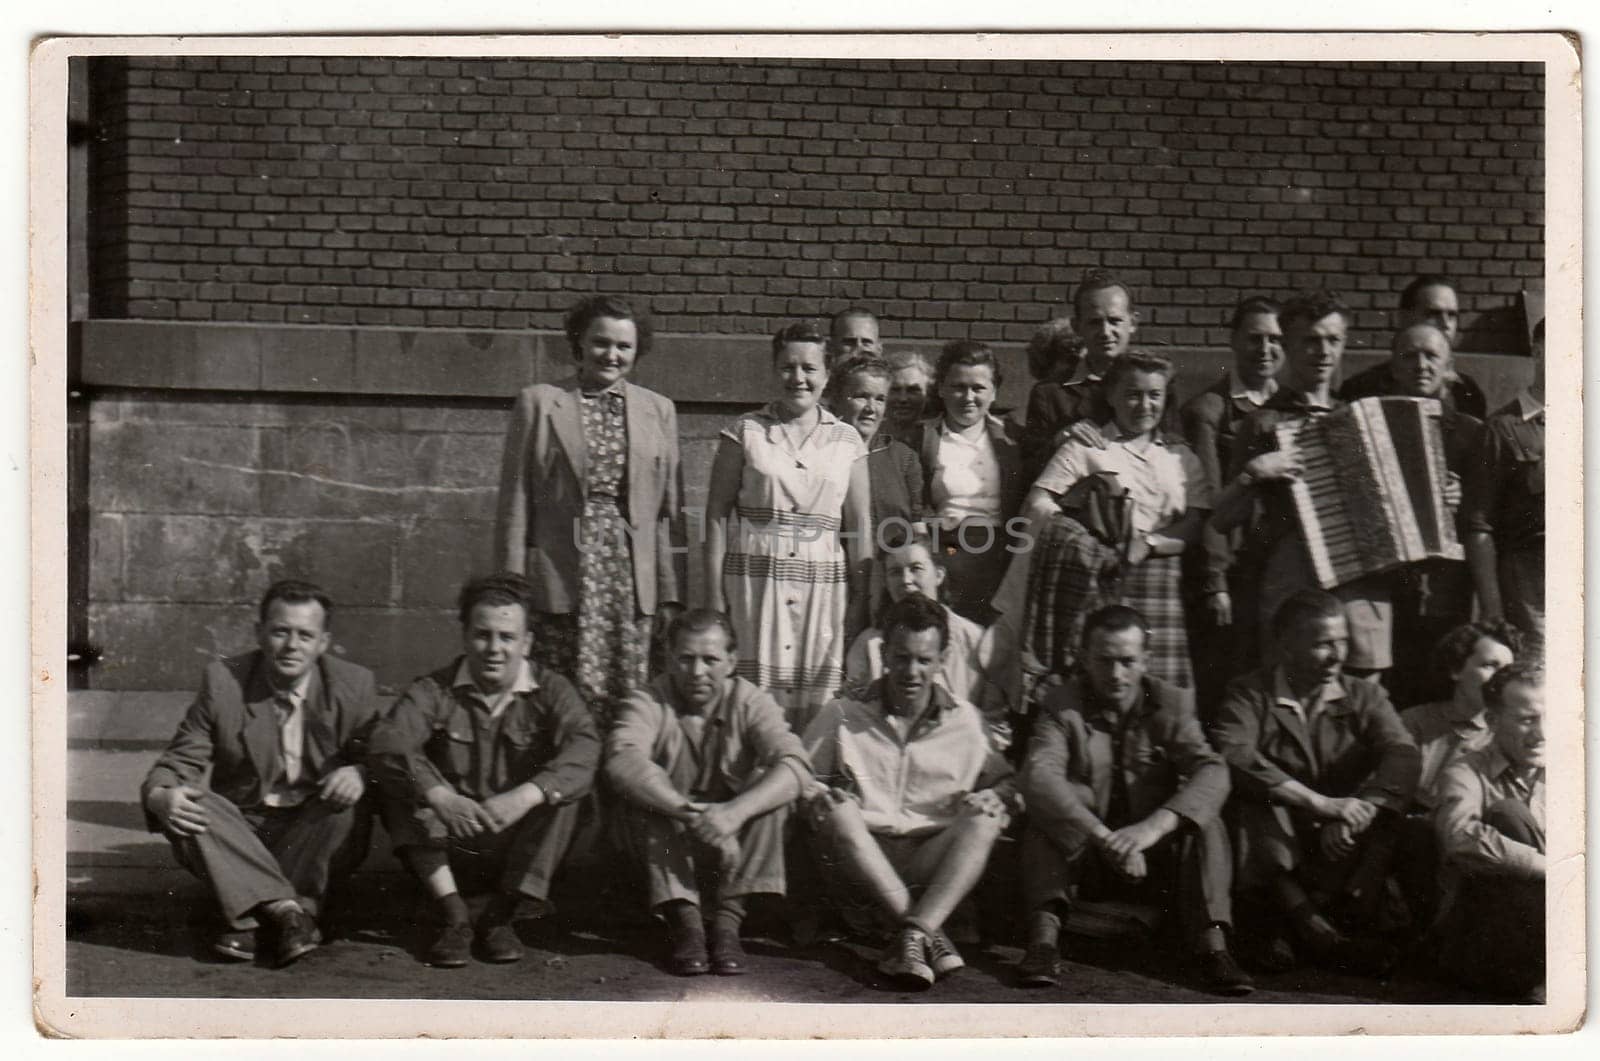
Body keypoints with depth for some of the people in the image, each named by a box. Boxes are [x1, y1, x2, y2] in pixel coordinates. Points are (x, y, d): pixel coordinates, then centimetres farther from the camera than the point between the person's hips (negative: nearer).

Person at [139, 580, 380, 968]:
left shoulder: (355, 685, -3)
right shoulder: (222, 681, -4)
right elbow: (176, 764, -4)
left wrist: (359, 773, -27)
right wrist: (160, 797, -28)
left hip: (317, 834, 0)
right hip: (240, 832, 0)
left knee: (346, 804, -31)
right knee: (186, 803, -27)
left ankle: (252, 920, -32)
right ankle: (287, 910, -37)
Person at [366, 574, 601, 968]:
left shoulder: (551, 690, -4)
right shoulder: (434, 690, -5)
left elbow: (584, 747, -25)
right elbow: (386, 743, -24)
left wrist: (524, 796, -43)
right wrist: (440, 797, -42)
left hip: (520, 843, 0)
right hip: (450, 840, 0)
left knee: (562, 786, -25)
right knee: (404, 786, -23)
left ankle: (501, 916, -20)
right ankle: (453, 916, -25)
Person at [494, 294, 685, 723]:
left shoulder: (658, 410, 12)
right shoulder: (538, 402, 6)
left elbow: (670, 510, 12)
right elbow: (514, 503, 5)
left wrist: (672, 596, 6)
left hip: (634, 582, 2)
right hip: (559, 581, -2)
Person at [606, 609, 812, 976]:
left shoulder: (750, 703, -9)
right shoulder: (648, 702, -12)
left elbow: (795, 765, -27)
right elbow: (622, 760, -34)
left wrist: (734, 812, -44)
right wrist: (688, 811, -46)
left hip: (734, 838, 1)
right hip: (668, 839, -1)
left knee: (769, 789, -25)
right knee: (643, 796, -28)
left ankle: (727, 919, -25)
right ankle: (685, 919, -29)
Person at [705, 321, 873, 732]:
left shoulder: (847, 441, 9)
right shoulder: (744, 432, 5)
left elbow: (859, 526, 9)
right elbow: (717, 514, 3)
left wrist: (862, 605, 5)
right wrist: (714, 597, -3)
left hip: (824, 584, 1)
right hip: (753, 577, -1)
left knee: (818, 705, -2)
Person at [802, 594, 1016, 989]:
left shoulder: (966, 720, 11)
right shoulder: (842, 715, 7)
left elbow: (1004, 782, 18)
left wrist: (993, 799, -7)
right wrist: (819, 799, -15)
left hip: (934, 856, 1)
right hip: (859, 852, -1)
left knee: (983, 820, -26)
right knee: (839, 811, -32)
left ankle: (913, 934, -39)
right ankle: (930, 934, -34)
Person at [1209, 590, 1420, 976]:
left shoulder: (1364, 695, 9)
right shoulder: (1248, 695, 1)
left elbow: (1403, 756, -10)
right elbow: (1233, 757, -21)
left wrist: (1356, 813, -29)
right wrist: (1323, 805, -29)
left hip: (1341, 846, 2)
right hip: (1279, 848, -2)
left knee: (1385, 814, -26)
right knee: (1259, 803, -30)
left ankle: (1290, 930, -30)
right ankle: (1323, 935, -38)